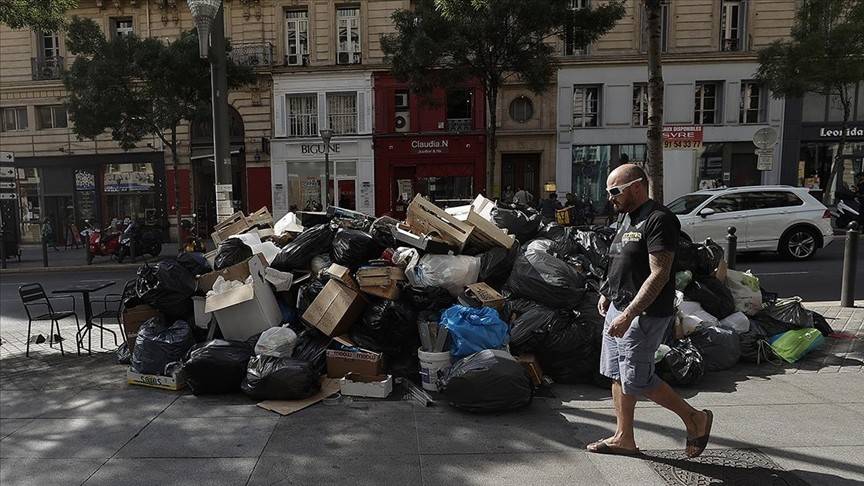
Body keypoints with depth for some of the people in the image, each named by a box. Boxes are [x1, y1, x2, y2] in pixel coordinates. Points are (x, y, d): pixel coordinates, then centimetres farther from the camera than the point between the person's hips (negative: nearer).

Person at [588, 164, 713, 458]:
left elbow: (659, 275, -24)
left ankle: (695, 419, 19)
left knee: (637, 382, -2)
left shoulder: (659, 219, -18)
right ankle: (624, 439, 26)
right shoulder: (625, 216, 12)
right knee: (617, 376, 13)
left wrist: (628, 315, -27)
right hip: (618, 308, 9)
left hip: (644, 315, -9)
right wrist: (607, 293, 19)